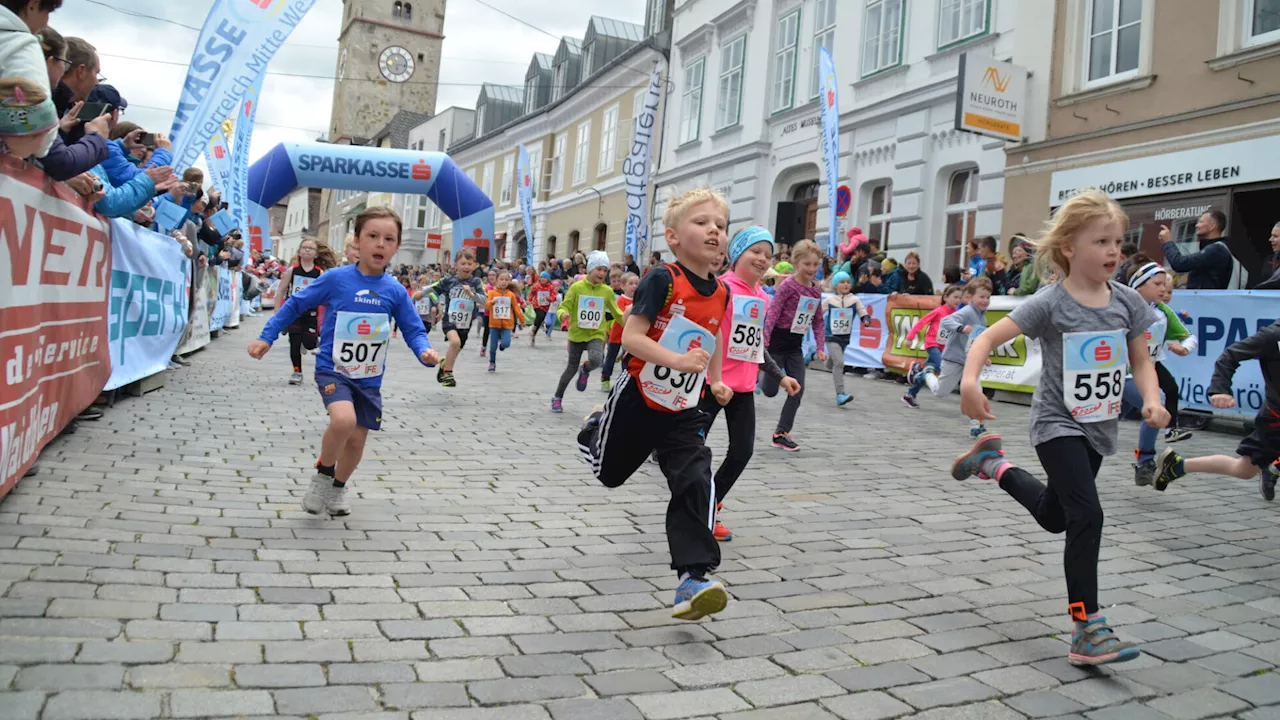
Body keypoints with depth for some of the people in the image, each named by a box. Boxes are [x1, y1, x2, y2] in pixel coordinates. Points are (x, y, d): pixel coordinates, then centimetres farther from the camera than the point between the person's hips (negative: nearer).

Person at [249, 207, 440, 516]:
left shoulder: (395, 291, -5)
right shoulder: (336, 279, -11)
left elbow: (414, 330, 0)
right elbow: (295, 305, 0)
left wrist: (425, 352, -21)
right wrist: (266, 338, -3)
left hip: (369, 378, 3)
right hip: (332, 369, -3)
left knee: (357, 440, 9)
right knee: (343, 420, -28)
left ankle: (338, 487, 39)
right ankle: (322, 474, 1)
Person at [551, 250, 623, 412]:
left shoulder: (607, 291, -1)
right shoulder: (576, 287, -7)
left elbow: (616, 312, 9)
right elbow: (563, 307, -6)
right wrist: (563, 314, -29)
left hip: (596, 335, 1)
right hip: (577, 334, -1)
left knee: (596, 359, -28)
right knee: (572, 368, 8)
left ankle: (585, 370, 10)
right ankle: (557, 398, 31)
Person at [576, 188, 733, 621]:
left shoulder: (721, 293, 1)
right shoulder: (662, 280, -18)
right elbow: (630, 336, -23)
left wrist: (716, 381, 13)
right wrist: (676, 360, -34)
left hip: (683, 412, 4)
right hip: (638, 400, -4)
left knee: (696, 483, -14)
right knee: (609, 472, 18)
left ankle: (694, 577, -12)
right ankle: (595, 429, 52)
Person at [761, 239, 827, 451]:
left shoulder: (816, 291, 5)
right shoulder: (788, 285, -14)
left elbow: (818, 321, 11)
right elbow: (772, 313, -19)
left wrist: (820, 347, 4)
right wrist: (764, 342, -25)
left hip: (795, 345, 6)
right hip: (777, 341, -6)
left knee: (798, 390, 1)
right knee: (770, 391, 2)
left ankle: (781, 433, 10)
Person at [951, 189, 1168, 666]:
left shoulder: (1128, 302, -2)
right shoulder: (1050, 304, -17)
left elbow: (1141, 361, 7)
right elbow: (988, 338, -19)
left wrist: (1152, 399, -13)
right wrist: (970, 380, -37)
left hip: (1099, 427, 6)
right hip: (1058, 425, -6)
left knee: (1054, 516, 21)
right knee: (1087, 516, -17)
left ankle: (993, 464, 45)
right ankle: (1087, 630, -9)